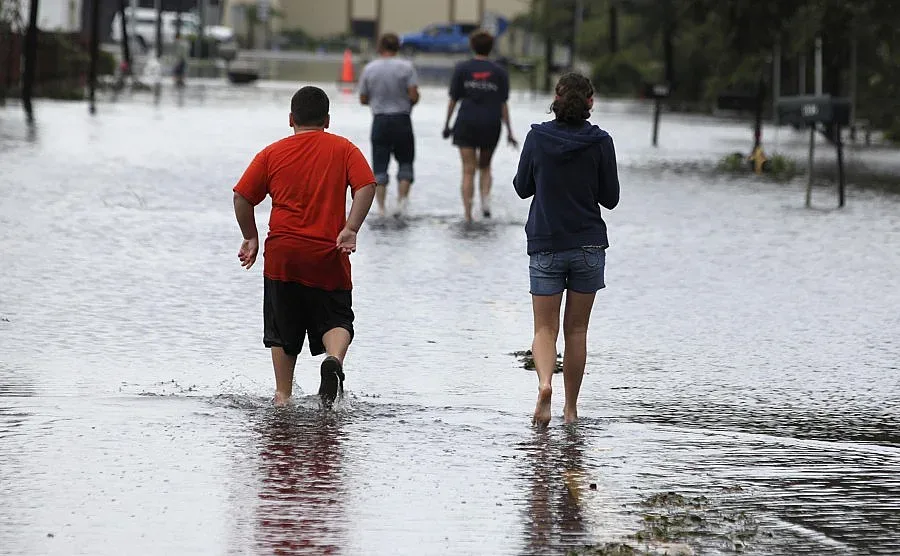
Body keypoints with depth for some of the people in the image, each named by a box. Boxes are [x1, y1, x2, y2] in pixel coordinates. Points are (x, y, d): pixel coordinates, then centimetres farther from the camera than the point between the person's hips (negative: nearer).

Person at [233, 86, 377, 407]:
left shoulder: (273, 153, 8)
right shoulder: (343, 149, 6)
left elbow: (242, 196, 4)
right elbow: (366, 186, -9)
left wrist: (251, 237, 14)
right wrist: (351, 229, -11)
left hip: (282, 253, 1)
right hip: (328, 256, -1)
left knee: (283, 331, 13)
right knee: (336, 320, 8)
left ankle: (282, 395, 10)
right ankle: (334, 358, -23)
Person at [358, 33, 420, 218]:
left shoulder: (369, 69, 0)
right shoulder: (406, 67, -6)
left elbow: (363, 99, 5)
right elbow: (414, 95, -11)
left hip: (380, 121, 1)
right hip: (402, 119, -1)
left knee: (380, 167, 5)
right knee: (405, 163, 12)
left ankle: (381, 207, 0)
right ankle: (402, 200, -2)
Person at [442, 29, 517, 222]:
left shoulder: (462, 69, 0)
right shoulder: (500, 72, 2)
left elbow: (453, 99, 1)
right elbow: (503, 104, 0)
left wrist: (447, 124, 10)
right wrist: (509, 132, 3)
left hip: (466, 124, -1)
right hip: (491, 125, 1)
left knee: (468, 170, 1)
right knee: (485, 167, 20)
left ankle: (468, 214, -6)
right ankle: (486, 200, -3)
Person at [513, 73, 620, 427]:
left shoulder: (537, 138, -6)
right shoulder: (600, 142, -7)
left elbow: (522, 188, 4)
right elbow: (610, 198, -1)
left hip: (545, 245, 0)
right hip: (588, 245, 0)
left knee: (545, 327, 4)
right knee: (576, 328, 11)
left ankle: (544, 383, -24)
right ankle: (571, 408, 14)